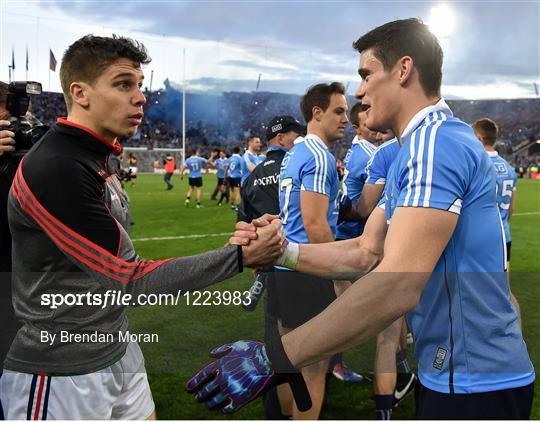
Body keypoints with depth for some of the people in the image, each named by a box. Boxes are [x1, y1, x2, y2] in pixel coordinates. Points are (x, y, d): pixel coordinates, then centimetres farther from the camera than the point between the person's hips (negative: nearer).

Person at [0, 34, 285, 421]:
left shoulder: (92, 160, 8)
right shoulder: (55, 169, -23)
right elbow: (131, 280, -22)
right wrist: (241, 256, -21)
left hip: (117, 351, 9)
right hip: (61, 375, -8)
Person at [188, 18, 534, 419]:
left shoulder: (435, 140, -22)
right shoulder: (417, 148, 12)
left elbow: (396, 287, -33)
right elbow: (365, 254, 10)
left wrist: (273, 357, -33)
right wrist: (282, 250, -1)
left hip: (474, 380, -9)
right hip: (451, 370, 9)